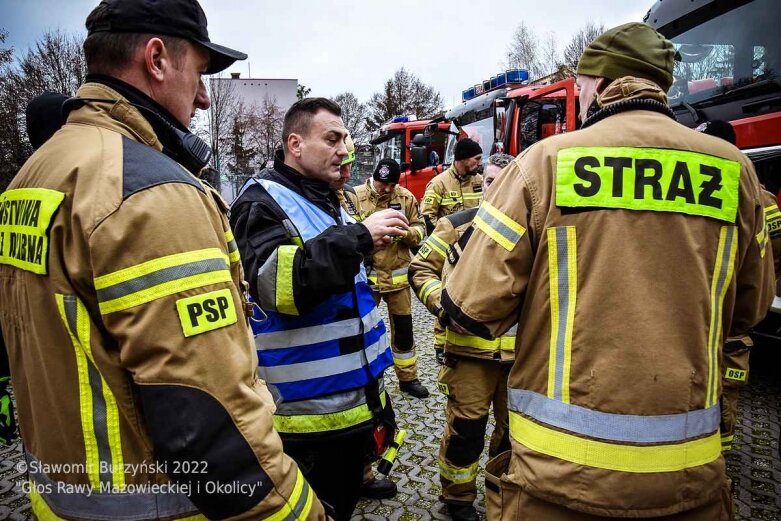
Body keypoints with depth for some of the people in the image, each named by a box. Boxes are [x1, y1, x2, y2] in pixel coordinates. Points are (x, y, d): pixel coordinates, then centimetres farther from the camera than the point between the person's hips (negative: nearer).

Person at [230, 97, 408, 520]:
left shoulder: (329, 201, 16)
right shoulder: (262, 202, -12)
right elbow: (277, 283, -31)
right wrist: (357, 238, -31)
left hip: (355, 397, 9)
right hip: (307, 408, -9)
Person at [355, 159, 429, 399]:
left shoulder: (406, 197, 1)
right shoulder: (355, 196, -7)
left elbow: (420, 230, 3)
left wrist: (405, 232, -17)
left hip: (397, 274, 2)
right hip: (366, 274, -2)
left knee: (403, 326, 11)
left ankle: (408, 378, 27)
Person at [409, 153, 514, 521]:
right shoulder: (457, 226, -3)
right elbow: (421, 267, 3)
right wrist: (441, 300, -13)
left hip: (522, 350, 3)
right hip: (470, 346, -2)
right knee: (465, 426, 6)